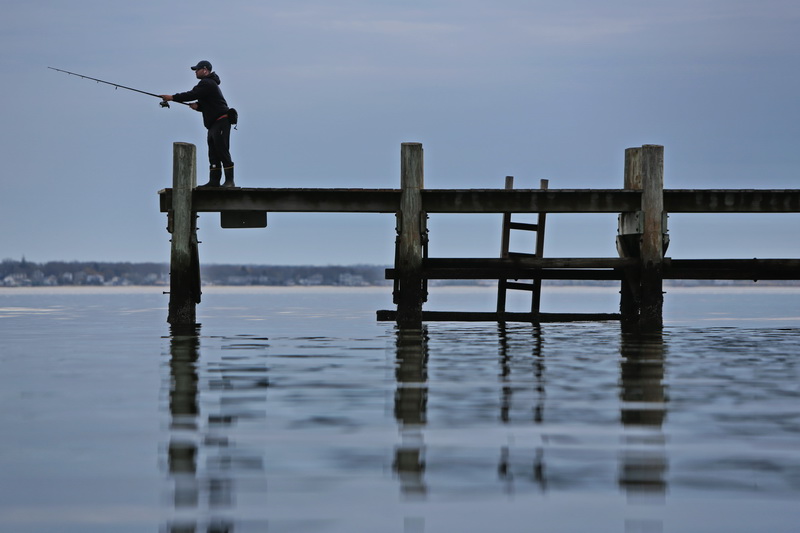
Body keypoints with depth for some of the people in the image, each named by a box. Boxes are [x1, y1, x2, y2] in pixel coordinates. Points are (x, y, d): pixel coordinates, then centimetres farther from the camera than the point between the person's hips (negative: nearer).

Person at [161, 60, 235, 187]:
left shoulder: (207, 84, -11)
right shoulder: (208, 83, 23)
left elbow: (192, 95, -20)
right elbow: (206, 104, 25)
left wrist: (172, 97, -15)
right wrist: (197, 106, 3)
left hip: (221, 121, -11)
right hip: (214, 124, 11)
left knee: (222, 151, -13)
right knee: (213, 153, 8)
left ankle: (229, 181, -14)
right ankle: (214, 181, 9)